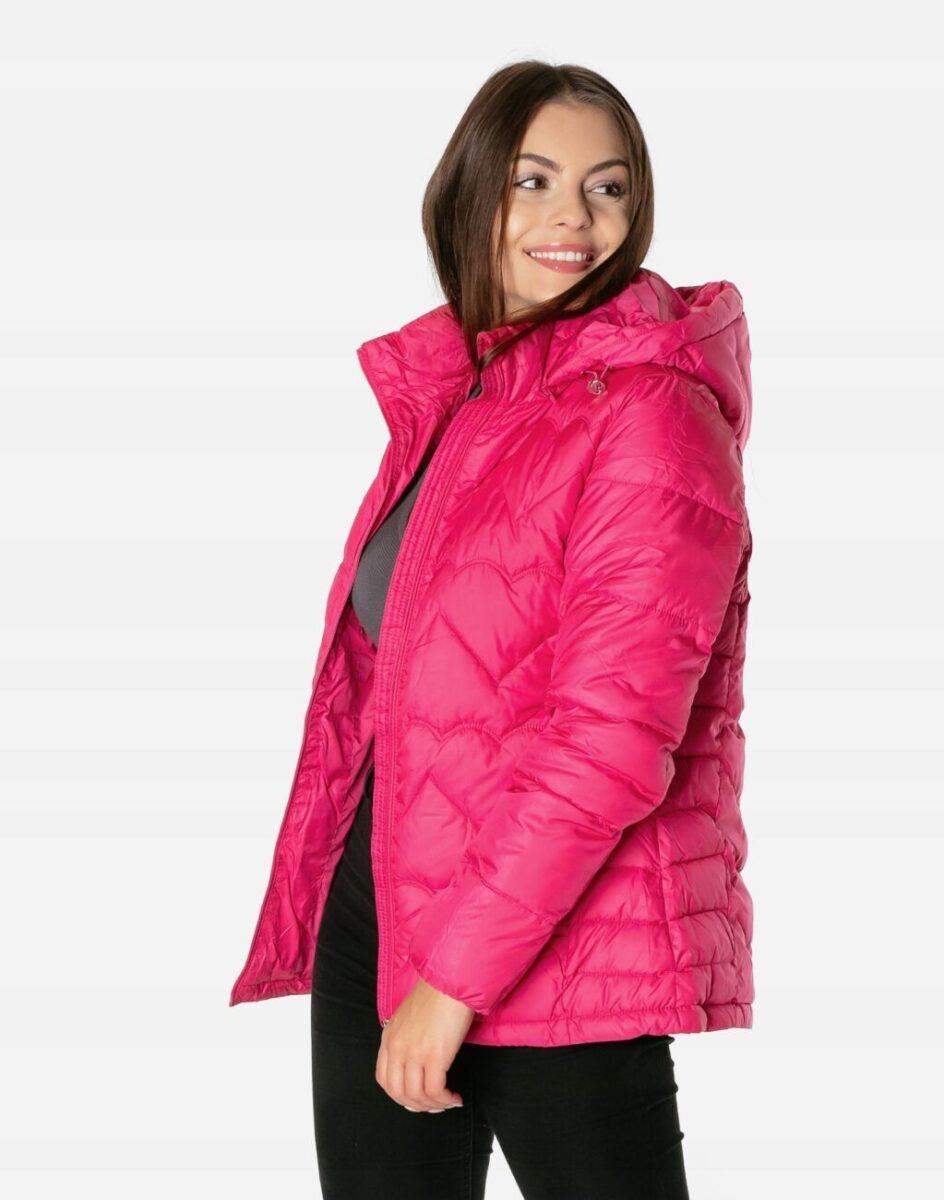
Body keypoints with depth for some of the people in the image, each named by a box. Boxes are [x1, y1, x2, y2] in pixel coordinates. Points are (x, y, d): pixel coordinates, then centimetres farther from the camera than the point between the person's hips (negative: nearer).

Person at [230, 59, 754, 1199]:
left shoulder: (649, 412, -13)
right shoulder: (445, 397, 10)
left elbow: (615, 742, -20)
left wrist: (457, 973, -20)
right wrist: (311, 909, 10)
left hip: (560, 956, -7)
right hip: (373, 911, 7)